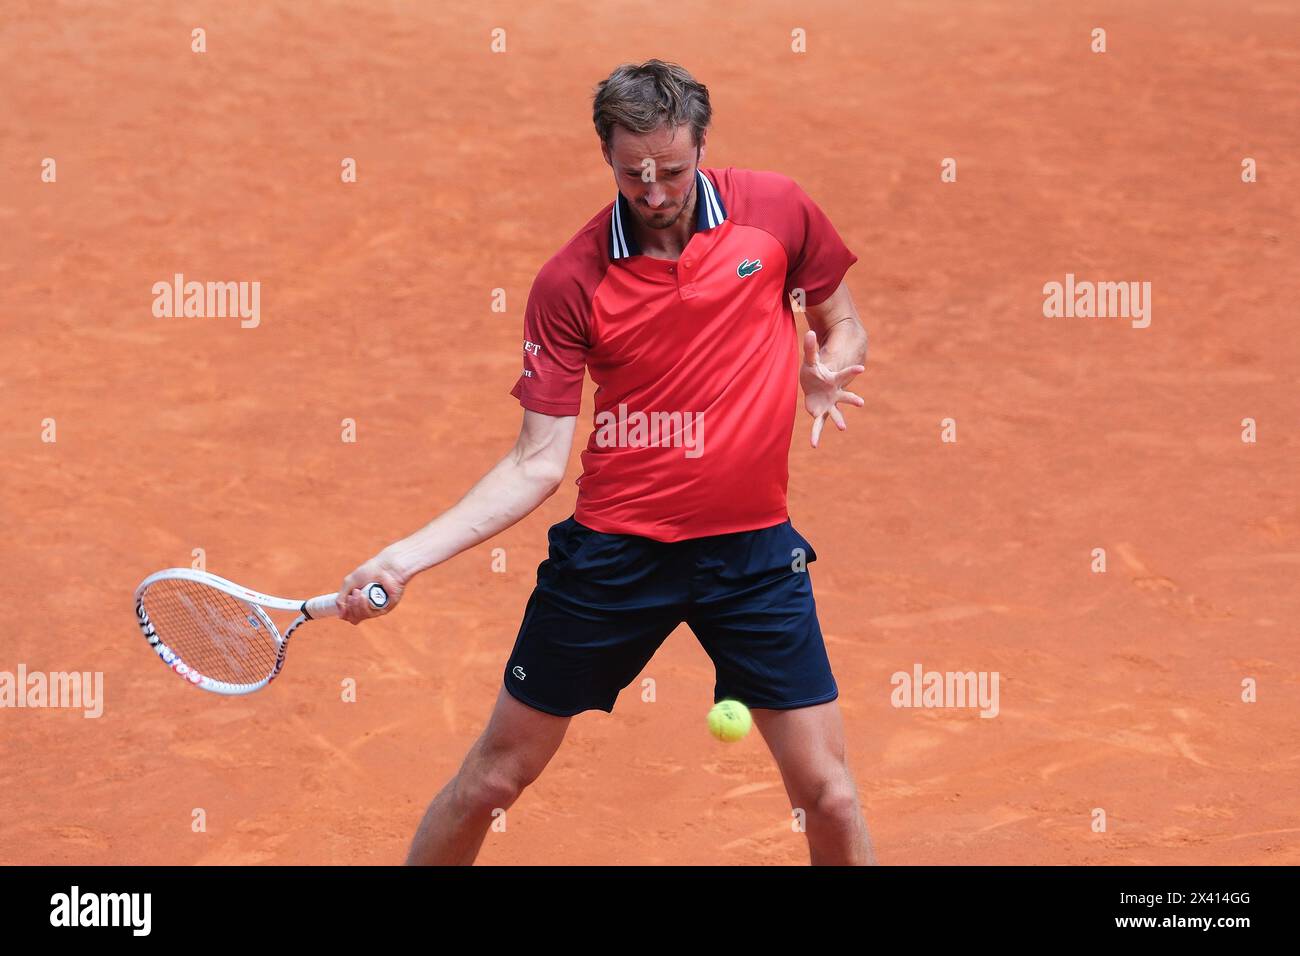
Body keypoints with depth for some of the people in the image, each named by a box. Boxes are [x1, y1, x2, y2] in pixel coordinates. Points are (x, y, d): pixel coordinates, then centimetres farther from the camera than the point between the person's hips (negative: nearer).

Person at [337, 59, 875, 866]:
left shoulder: (777, 210, -5)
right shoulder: (571, 282, -10)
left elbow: (843, 321, 13)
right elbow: (539, 465, -9)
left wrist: (828, 369, -12)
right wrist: (409, 555, -20)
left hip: (753, 546, 1)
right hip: (611, 550, -1)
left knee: (828, 793, -1)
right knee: (493, 778, 6)